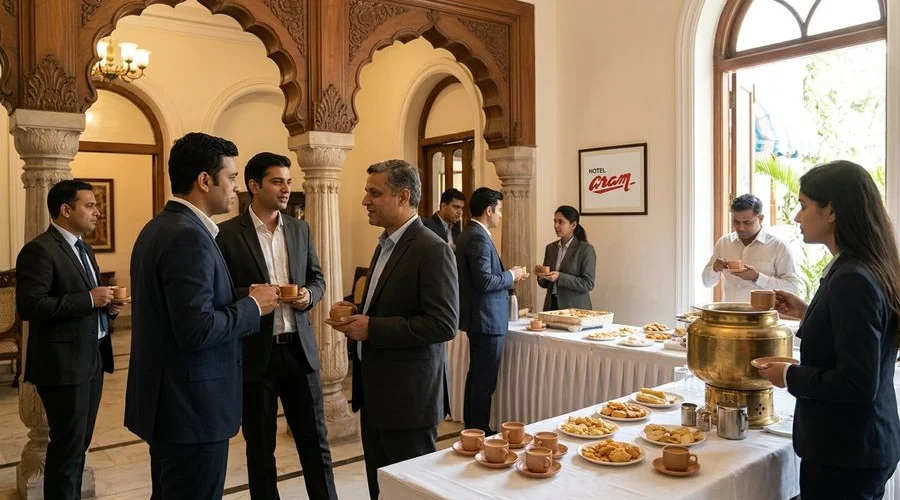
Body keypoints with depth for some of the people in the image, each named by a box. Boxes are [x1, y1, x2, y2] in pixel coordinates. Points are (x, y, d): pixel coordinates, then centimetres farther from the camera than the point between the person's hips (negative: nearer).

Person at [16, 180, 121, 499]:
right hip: (64, 363, -9)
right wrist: (89, 299, -23)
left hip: (92, 358, 9)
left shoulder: (82, 248, 15)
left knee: (80, 442, 18)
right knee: (67, 445, 1)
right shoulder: (40, 250, -14)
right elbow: (29, 306, -23)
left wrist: (107, 306, 2)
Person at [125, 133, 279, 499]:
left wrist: (241, 302, 11)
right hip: (191, 407, -10)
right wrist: (252, 306, -13)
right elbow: (196, 330, -28)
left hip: (166, 400, 10)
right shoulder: (189, 237, -22)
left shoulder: (158, 227, 10)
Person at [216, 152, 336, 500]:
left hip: (299, 348, 4)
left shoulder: (300, 229, 7)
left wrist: (309, 295, -8)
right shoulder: (228, 234, -7)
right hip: (255, 352, -3)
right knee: (260, 448, 12)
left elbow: (317, 279, 13)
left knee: (315, 441, 11)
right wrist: (249, 295, -23)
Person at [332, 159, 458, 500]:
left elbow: (444, 324, -24)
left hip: (409, 394, -9)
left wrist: (371, 328, -22)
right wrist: (358, 312, 6)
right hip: (375, 390, 9)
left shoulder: (432, 250, -17)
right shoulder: (386, 244, 12)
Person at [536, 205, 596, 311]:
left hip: (575, 308, -5)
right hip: (551, 306, 5)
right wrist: (541, 275, -8)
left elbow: (588, 284, -13)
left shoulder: (586, 249, -8)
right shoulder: (550, 248, 9)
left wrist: (560, 277, -22)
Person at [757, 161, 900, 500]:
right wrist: (807, 314, 10)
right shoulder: (872, 270, 5)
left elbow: (858, 384, -25)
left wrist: (790, 376, -13)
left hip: (843, 457, -9)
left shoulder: (852, 280, -24)